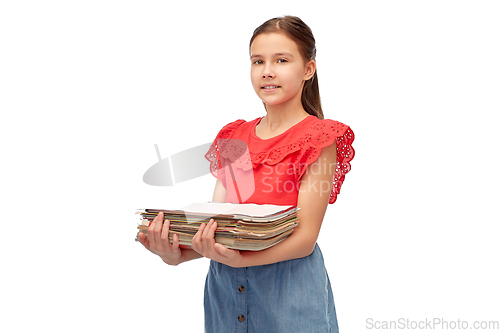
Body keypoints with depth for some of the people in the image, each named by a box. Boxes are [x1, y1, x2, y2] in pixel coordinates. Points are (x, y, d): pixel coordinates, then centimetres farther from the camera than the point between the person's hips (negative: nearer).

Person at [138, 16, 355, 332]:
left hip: (289, 288, -4)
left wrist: (237, 259, -28)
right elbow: (214, 219, 5)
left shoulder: (319, 138, -8)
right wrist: (176, 253, -14)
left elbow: (305, 238, -14)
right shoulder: (234, 137, 8)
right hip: (224, 285, 5)